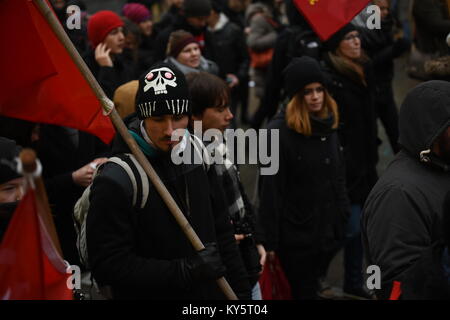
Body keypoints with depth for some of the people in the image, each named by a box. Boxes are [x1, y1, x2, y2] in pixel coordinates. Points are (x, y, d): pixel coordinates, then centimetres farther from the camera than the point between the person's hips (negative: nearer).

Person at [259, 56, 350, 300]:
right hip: (296, 236, -6)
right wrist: (270, 241, -16)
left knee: (310, 289, 17)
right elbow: (271, 190, -16)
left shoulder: (328, 126, 7)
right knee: (304, 293, 2)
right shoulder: (279, 132, -15)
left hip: (328, 231, 6)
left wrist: (343, 216, 11)